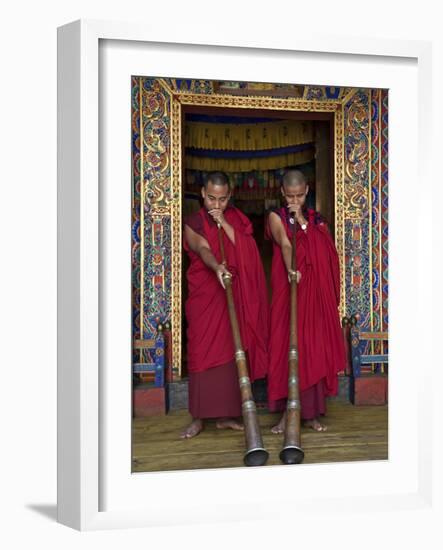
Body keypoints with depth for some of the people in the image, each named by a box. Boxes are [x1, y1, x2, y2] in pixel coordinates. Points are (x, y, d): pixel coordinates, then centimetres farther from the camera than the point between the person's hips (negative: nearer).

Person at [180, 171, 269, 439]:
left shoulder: (237, 218, 10)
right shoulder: (193, 223, 0)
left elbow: (245, 249, -5)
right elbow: (203, 249, -19)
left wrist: (224, 223, -12)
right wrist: (217, 268, -39)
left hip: (234, 295, 2)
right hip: (204, 295, -2)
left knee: (229, 351, 1)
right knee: (202, 352, -6)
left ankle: (225, 414, 7)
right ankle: (199, 416, -3)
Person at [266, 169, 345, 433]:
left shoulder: (317, 219, 11)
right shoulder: (276, 217, 3)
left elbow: (325, 250, -5)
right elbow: (285, 244, -16)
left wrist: (303, 221, -9)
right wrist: (291, 270, -33)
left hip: (316, 292, 2)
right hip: (287, 289, -2)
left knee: (314, 347, 1)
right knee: (286, 346, -6)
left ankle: (311, 411, 8)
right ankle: (287, 412, -2)